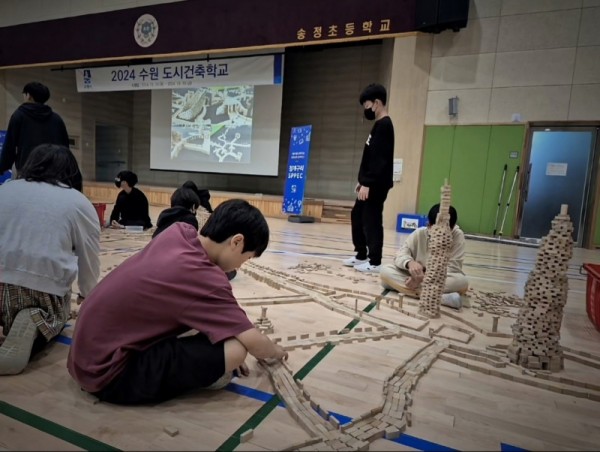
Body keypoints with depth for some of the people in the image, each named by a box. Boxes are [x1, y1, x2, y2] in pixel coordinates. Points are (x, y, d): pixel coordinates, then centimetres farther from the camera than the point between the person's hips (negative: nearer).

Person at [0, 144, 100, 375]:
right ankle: (37, 323, -5)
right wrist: (88, 297, 35)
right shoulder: (81, 203, 9)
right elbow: (90, 263, 16)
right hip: (47, 285, -2)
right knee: (56, 319, 30)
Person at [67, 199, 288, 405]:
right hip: (107, 372, -9)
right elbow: (254, 343, -18)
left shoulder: (180, 231, -4)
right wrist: (276, 351, 5)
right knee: (234, 351, -21)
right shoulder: (203, 277, -26)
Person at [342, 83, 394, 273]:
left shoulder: (384, 125, -14)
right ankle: (361, 255, 26)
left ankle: (374, 262, 6)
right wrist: (362, 181, 20)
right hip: (370, 183, 10)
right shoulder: (379, 125, 17)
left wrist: (367, 184, -22)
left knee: (371, 221, -4)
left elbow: (379, 159, -21)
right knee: (357, 216, 16)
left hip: (376, 185, -10)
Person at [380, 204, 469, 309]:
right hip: (418, 277, 2)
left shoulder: (457, 235, -15)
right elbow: (401, 254, -13)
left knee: (462, 281, -35)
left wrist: (426, 276, -31)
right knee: (385, 270, -25)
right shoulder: (419, 233, -11)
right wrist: (410, 263, -38)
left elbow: (453, 267, -18)